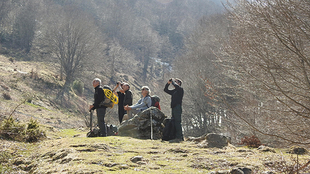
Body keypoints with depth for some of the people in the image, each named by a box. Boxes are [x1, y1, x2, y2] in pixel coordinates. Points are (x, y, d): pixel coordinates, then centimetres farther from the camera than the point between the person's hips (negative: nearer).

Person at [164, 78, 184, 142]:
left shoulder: (180, 89, -2)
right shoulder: (174, 91, 22)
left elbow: (176, 86, -23)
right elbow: (165, 90, 31)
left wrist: (173, 80, -4)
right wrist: (168, 83, 16)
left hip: (177, 108, -9)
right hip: (174, 108, 9)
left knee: (177, 122, -13)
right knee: (174, 123, 8)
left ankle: (178, 138, -15)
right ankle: (180, 137, 11)